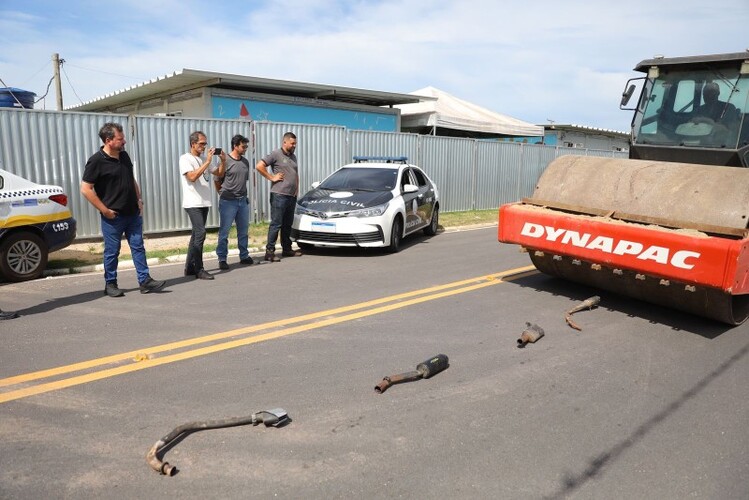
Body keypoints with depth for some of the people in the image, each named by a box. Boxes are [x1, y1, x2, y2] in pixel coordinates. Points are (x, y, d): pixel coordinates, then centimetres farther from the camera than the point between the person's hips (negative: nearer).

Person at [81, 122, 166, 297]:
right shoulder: (96, 161, -12)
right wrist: (104, 210, -15)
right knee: (112, 251, 4)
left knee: (138, 247, 6)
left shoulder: (124, 156, 9)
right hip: (113, 216, -6)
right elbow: (86, 189, -14)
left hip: (133, 213, 6)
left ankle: (145, 281, 10)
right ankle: (110, 284, 18)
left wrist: (139, 200, 10)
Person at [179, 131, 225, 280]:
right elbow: (192, 177, -20)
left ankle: (190, 268, 16)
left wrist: (223, 160, 4)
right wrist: (208, 161, -19)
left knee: (196, 234, 10)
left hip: (204, 202, 8)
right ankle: (199, 270, -10)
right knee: (200, 233, -15)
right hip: (193, 203, -7)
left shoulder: (203, 159, 16)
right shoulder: (185, 159, -5)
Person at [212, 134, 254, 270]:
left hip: (243, 200, 6)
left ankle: (244, 256, 22)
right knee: (224, 231, -2)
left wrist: (244, 195, 15)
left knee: (243, 230, 11)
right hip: (228, 201, -6)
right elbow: (218, 176, -11)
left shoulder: (245, 162, 11)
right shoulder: (226, 160, -7)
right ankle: (222, 259, 5)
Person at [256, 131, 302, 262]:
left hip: (292, 196, 8)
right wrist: (272, 177, -12)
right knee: (276, 224, -8)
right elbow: (259, 166, -13)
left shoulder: (293, 156, 19)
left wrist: (297, 189, 16)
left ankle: (287, 249, 22)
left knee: (288, 224, 13)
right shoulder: (276, 154, -6)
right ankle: (269, 251, -5)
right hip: (279, 195, -8)